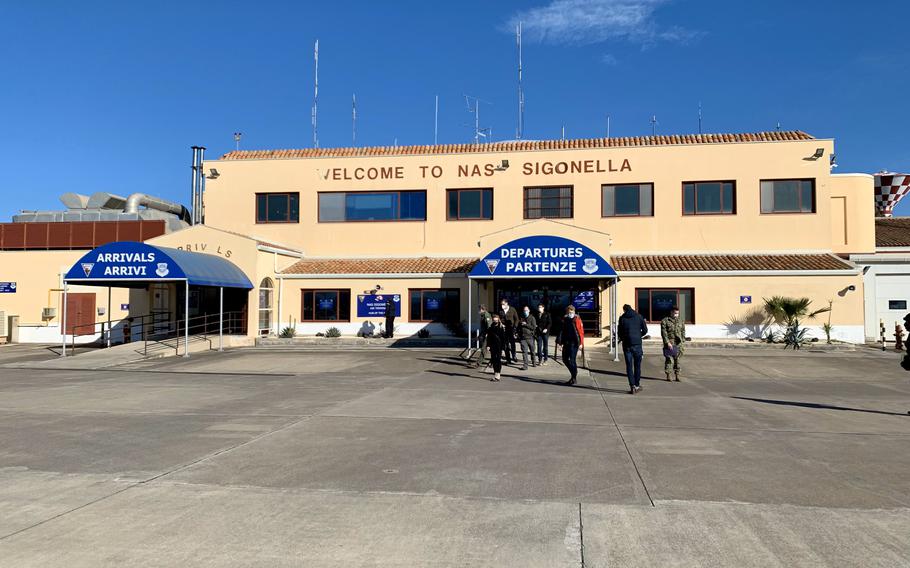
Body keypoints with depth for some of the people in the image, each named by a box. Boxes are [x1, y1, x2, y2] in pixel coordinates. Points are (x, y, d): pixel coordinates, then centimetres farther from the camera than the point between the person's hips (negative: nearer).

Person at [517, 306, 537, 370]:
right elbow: (518, 327, 21)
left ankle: (533, 362, 30)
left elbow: (534, 327, -9)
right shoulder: (521, 318, 12)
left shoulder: (532, 318, 2)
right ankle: (525, 365, -7)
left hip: (530, 337, -2)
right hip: (523, 337, 2)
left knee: (532, 351, 10)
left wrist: (526, 324, -12)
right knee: (524, 351, -5)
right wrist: (519, 335, 10)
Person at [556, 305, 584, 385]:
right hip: (566, 342, 6)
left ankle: (573, 378, 4)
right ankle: (574, 373, 28)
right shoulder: (564, 320, 11)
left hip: (574, 343, -6)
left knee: (572, 360, -7)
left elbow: (581, 331, -9)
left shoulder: (577, 320, -5)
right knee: (565, 359, 10)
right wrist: (559, 341, 4)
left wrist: (580, 342, -16)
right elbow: (561, 331, 11)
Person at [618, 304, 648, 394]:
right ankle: (637, 385, 15)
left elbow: (619, 333, 2)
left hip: (627, 344, -1)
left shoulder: (622, 318, 0)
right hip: (637, 343, 1)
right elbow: (645, 330, 5)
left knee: (629, 366, 3)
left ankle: (632, 386, -5)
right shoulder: (639, 316, 4)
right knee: (637, 365, 12)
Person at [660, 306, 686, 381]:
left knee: (677, 359, 3)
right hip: (669, 343, -3)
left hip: (678, 344, 3)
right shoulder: (665, 321, 2)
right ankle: (668, 375, 0)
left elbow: (683, 333, 16)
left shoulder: (681, 322, 15)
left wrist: (683, 343, 7)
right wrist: (667, 342, -14)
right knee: (669, 359, -5)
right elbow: (664, 333, -5)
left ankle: (677, 375, 8)